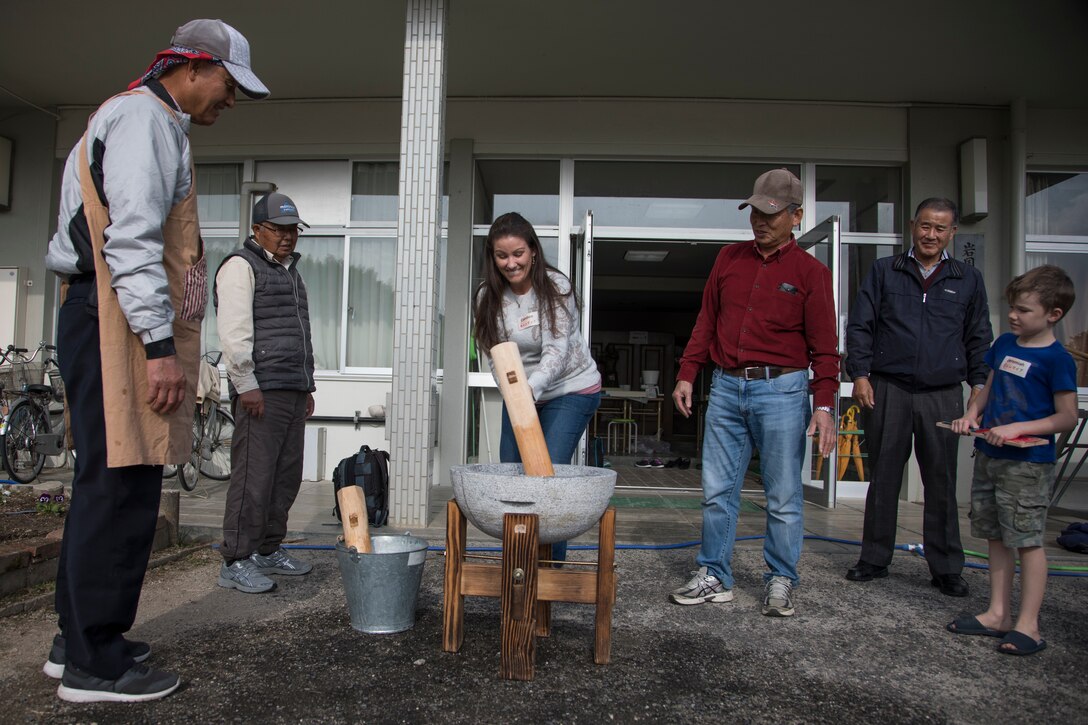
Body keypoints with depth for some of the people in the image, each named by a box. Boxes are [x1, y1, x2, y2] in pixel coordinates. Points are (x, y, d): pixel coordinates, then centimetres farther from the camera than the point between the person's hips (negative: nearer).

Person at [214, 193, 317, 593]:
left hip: (293, 393, 9)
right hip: (261, 392, -9)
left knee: (286, 478, 11)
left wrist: (307, 386, 22)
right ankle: (235, 562, 1)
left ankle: (269, 551, 22)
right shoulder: (241, 266, -3)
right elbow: (234, 332, -13)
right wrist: (247, 385, -17)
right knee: (253, 479, -7)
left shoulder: (290, 270, 24)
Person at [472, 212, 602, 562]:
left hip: (569, 390, -5)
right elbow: (494, 353, -4)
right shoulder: (489, 295, -6)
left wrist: (531, 388, -43)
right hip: (519, 393, 6)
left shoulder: (555, 287, -20)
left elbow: (556, 350, -27)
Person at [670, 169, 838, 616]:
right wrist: (686, 374, 8)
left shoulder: (810, 272, 1)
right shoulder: (728, 259, 12)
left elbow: (823, 346, -2)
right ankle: (714, 579, 19)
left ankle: (780, 583, 19)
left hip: (781, 390, -3)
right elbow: (706, 322, 15)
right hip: (726, 387, 4)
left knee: (783, 497, 4)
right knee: (717, 491, 7)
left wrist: (824, 404, -12)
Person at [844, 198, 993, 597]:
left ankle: (946, 567, 16)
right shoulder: (884, 272, 9)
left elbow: (979, 337, 15)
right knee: (883, 478, 7)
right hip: (888, 390, 0)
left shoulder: (968, 279, 13)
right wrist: (859, 373, -4)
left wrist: (979, 382, 5)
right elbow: (860, 325, 5)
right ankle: (875, 559, 18)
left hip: (943, 395, 1)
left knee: (942, 483, 5)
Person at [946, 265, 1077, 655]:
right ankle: (998, 614, 24)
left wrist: (1017, 428, -20)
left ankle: (1028, 625, 9)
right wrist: (971, 414, 1)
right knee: (997, 537, 13)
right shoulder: (1004, 344, 9)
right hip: (988, 456, 7)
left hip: (1028, 463, -7)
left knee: (1027, 540, 0)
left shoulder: (1057, 359, -11)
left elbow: (1067, 417, -12)